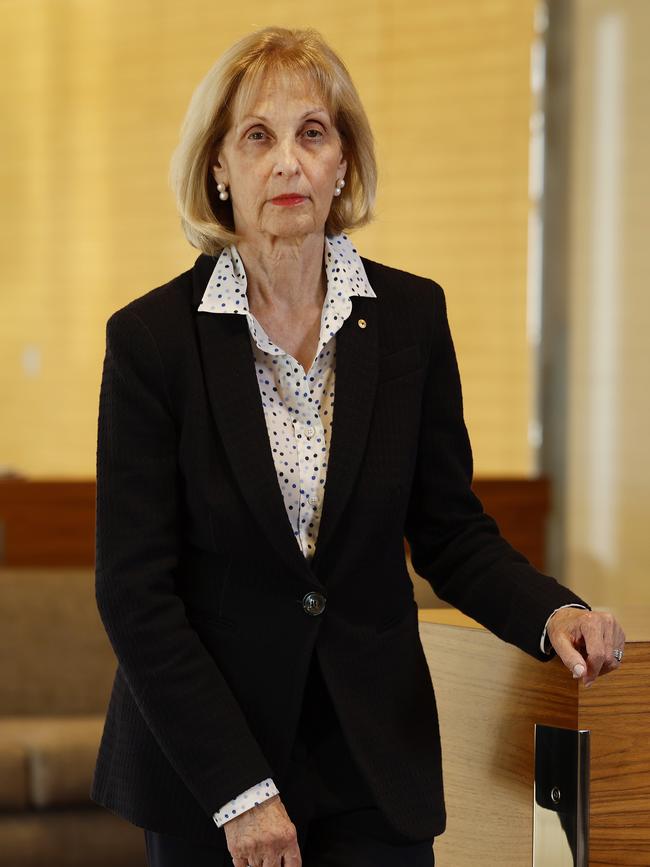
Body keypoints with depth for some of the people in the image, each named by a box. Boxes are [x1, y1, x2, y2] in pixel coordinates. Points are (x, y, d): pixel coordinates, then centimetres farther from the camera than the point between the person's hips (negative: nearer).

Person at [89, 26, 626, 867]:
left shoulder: (411, 316, 0)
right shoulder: (150, 337, -9)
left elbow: (448, 530, 6)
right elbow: (135, 590, -10)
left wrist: (552, 613, -14)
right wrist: (239, 790, -15)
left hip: (375, 756, 2)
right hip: (202, 758, -2)